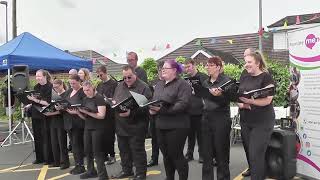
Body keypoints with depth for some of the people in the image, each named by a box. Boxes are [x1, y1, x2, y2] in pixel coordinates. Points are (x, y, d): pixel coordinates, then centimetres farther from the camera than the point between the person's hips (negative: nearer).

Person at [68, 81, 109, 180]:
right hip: (87, 128, 7)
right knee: (88, 150, 13)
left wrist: (87, 112, -23)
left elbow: (101, 115, -21)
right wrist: (77, 112, -6)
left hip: (98, 129, -7)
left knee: (97, 152, -3)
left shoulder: (99, 98, -12)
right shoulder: (85, 100, 10)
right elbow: (85, 117, 12)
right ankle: (91, 171, 29)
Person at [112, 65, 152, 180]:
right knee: (123, 149, 18)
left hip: (136, 126, -7)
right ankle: (126, 170, 35)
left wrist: (131, 112, -27)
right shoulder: (119, 86, 11)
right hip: (121, 126, 7)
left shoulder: (143, 87, -10)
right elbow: (114, 100, 22)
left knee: (137, 151, 3)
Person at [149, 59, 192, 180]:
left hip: (176, 126, -7)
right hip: (161, 125, 7)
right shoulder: (159, 85, 17)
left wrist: (163, 110, -25)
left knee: (176, 155, 0)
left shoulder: (182, 84, -7)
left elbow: (183, 104, -19)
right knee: (166, 155, 15)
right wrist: (151, 109, -4)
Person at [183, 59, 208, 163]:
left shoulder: (203, 77, -4)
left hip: (199, 111, -5)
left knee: (200, 134, 3)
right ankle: (189, 153, 24)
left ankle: (202, 154, 16)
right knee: (190, 134, 13)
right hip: (189, 111, 5)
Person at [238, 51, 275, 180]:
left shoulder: (266, 77, -9)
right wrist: (240, 104, -11)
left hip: (262, 122, -6)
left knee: (256, 155, -5)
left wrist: (250, 100, -29)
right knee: (249, 153, 16)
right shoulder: (244, 76, 8)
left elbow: (267, 100, -16)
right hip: (245, 121, 6)